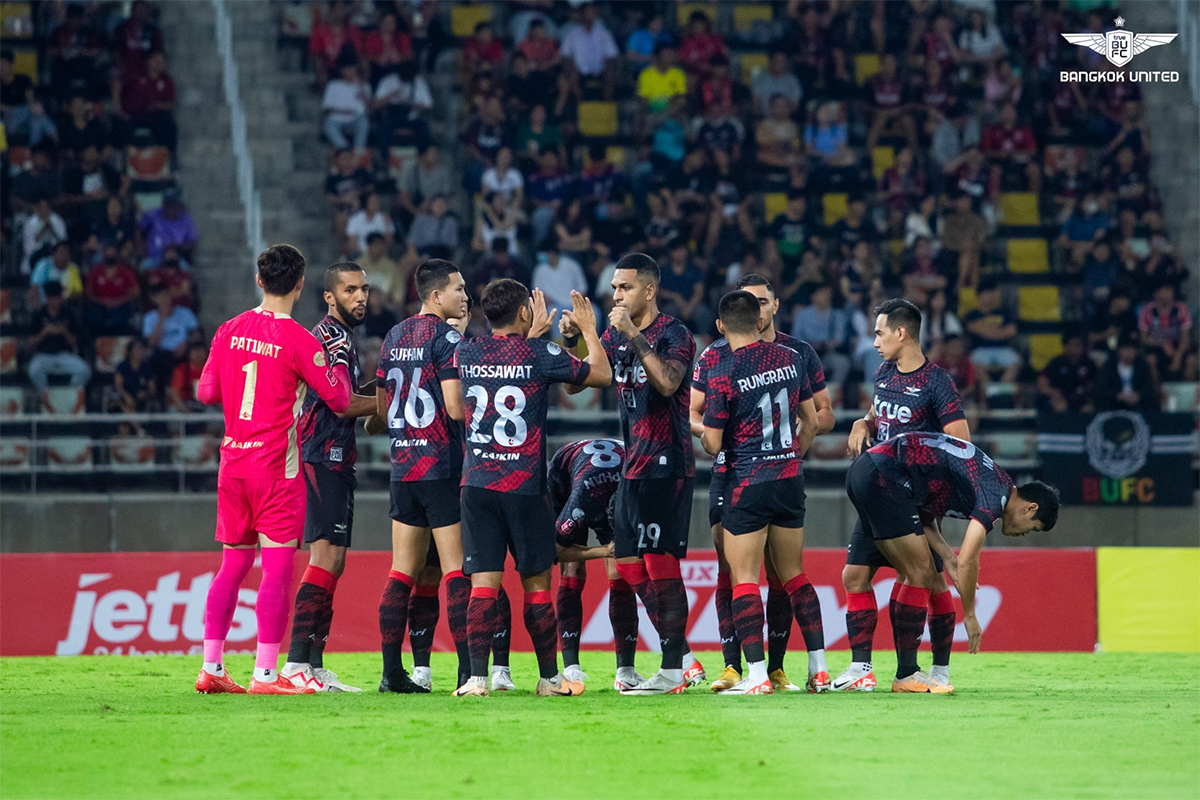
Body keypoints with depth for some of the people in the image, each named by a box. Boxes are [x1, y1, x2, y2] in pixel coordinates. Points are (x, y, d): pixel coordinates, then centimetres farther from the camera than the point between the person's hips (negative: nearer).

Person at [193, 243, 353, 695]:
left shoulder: (229, 332, 5)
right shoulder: (298, 341, -11)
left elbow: (207, 392, 14)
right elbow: (339, 399, -7)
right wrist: (340, 357, 8)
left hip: (233, 462, 6)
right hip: (276, 467, -6)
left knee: (233, 565, 13)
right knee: (278, 568, -4)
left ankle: (211, 668, 12)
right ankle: (265, 674, -8)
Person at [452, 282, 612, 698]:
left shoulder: (466, 353, 4)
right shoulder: (539, 355, -7)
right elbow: (601, 374, 6)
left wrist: (531, 334, 37)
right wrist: (589, 329, 20)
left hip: (477, 483, 3)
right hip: (525, 485, -3)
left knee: (483, 582, -1)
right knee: (536, 584, 8)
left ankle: (477, 677, -11)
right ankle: (549, 677, 16)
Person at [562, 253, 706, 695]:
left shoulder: (674, 334, -9)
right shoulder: (616, 334, 14)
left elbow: (667, 382, -26)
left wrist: (633, 336, -28)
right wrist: (573, 340, -3)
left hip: (666, 464, -9)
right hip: (634, 462, 9)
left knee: (660, 561, -10)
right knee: (630, 565, 8)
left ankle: (673, 671, -7)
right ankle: (683, 657, 15)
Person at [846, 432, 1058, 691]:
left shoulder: (991, 480, 20)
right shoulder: (996, 494, -10)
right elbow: (967, 562, -15)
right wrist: (970, 616, -3)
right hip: (884, 477, -10)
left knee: (920, 573, 13)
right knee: (921, 573, -5)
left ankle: (907, 672, 13)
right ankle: (906, 676, -3)